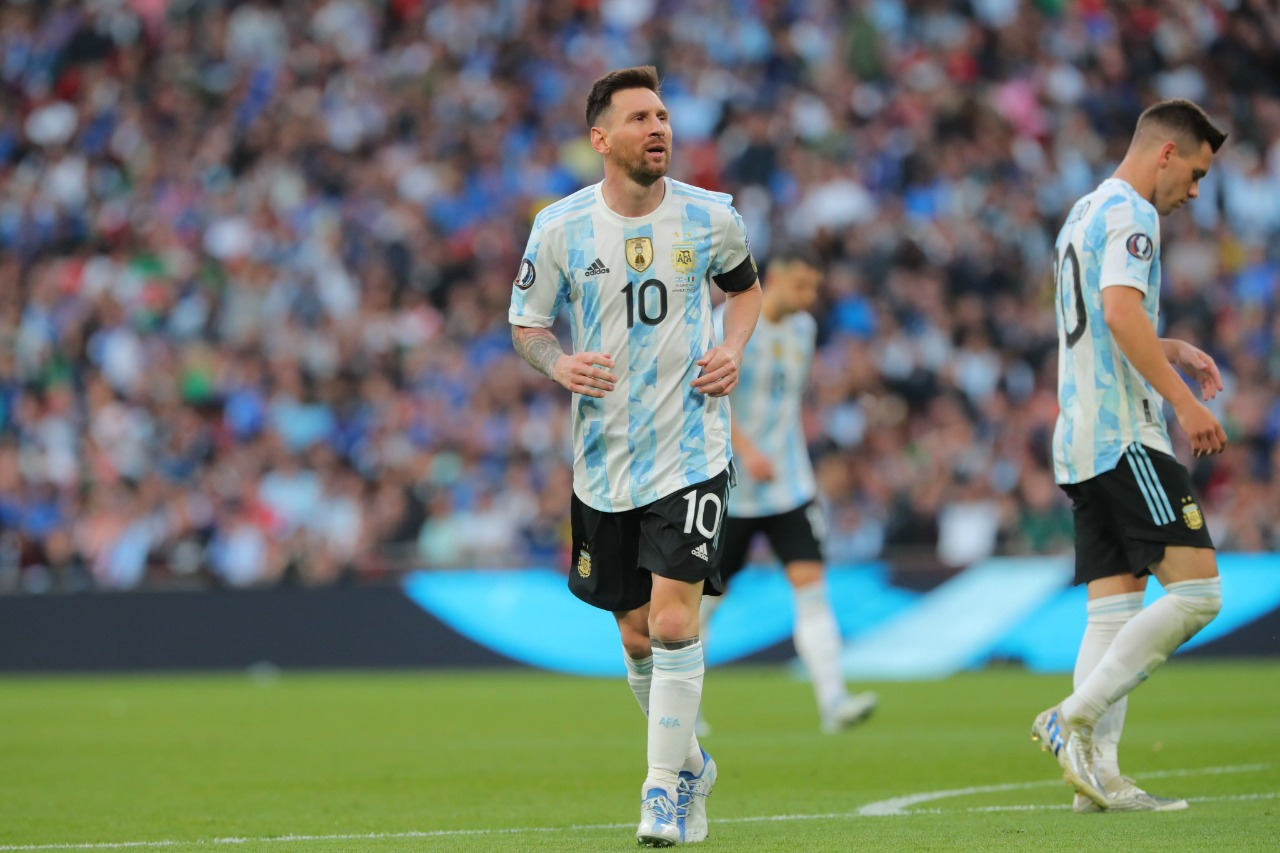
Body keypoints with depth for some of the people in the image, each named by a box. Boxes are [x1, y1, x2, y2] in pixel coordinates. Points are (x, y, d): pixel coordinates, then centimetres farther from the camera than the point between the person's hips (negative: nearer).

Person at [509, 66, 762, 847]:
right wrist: (560, 365, -14)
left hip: (691, 452, -2)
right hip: (605, 459, 2)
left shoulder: (710, 217, -2)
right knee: (638, 636, 9)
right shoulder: (561, 226, -4)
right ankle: (691, 765, 33)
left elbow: (745, 285, 17)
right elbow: (526, 321, 7)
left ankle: (665, 790, -5)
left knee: (674, 620, -15)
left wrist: (733, 351, -1)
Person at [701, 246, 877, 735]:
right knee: (707, 595, 6)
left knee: (811, 584, -12)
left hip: (790, 485, 5)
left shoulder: (803, 328, 10)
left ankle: (833, 703, -20)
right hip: (731, 487, -5)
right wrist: (747, 450, -28)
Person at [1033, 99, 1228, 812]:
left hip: (1082, 444, 10)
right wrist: (1183, 400, -22)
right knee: (1196, 591, -12)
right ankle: (1074, 718, -16)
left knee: (1116, 607, 5)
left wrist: (1170, 351, 26)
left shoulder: (1085, 213, 25)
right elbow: (1121, 312, -22)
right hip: (1127, 435, -10)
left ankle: (1099, 773, -2)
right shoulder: (1131, 212, -7)